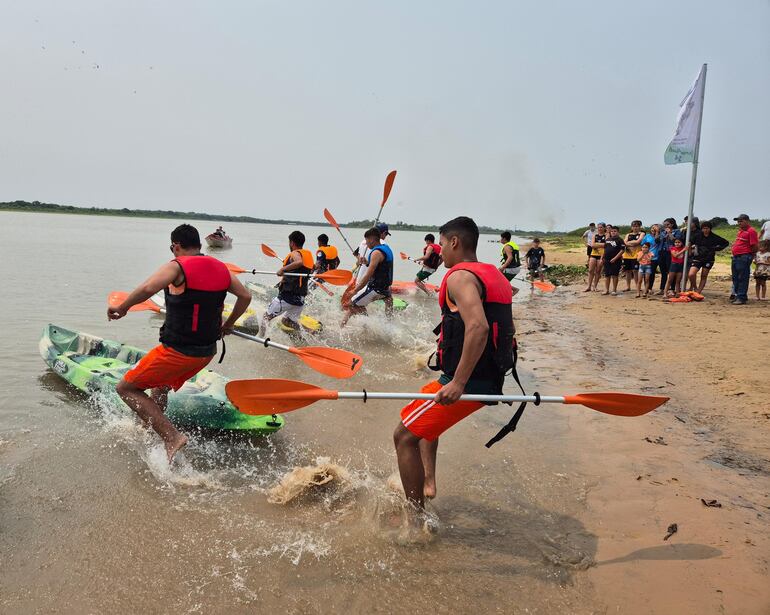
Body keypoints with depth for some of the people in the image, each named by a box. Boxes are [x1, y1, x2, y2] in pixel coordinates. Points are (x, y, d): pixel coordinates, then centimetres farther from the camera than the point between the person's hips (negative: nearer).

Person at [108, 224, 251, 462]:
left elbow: (148, 288, -30)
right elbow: (245, 296, 12)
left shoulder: (177, 267, -14)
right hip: (207, 352, 8)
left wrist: (122, 308, -15)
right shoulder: (220, 268, 6)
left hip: (177, 351, -8)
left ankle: (172, 437, -5)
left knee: (126, 388, 7)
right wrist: (227, 325, 25)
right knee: (160, 387, 31)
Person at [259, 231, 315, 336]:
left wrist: (283, 269, -27)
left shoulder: (295, 253, -9)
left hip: (287, 297, -8)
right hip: (301, 298, 8)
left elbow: (299, 262, -33)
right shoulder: (309, 254, 13)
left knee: (266, 317, 5)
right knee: (287, 321, 21)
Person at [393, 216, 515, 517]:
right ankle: (427, 482, 24)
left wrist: (458, 384, -30)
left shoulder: (460, 276, -15)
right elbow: (505, 331, 20)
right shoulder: (494, 275, 15)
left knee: (405, 436, -1)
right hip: (490, 380, 10)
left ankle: (416, 518, 5)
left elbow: (478, 327, -30)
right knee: (425, 415, 30)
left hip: (467, 382, -10)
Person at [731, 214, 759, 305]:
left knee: (742, 278, -7)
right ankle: (737, 295, 24)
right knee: (735, 278, 14)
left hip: (744, 257, -10)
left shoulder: (751, 231, -11)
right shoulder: (740, 231, 18)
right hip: (736, 257, 10)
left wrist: (749, 254, -2)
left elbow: (755, 246, -15)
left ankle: (742, 298, -5)